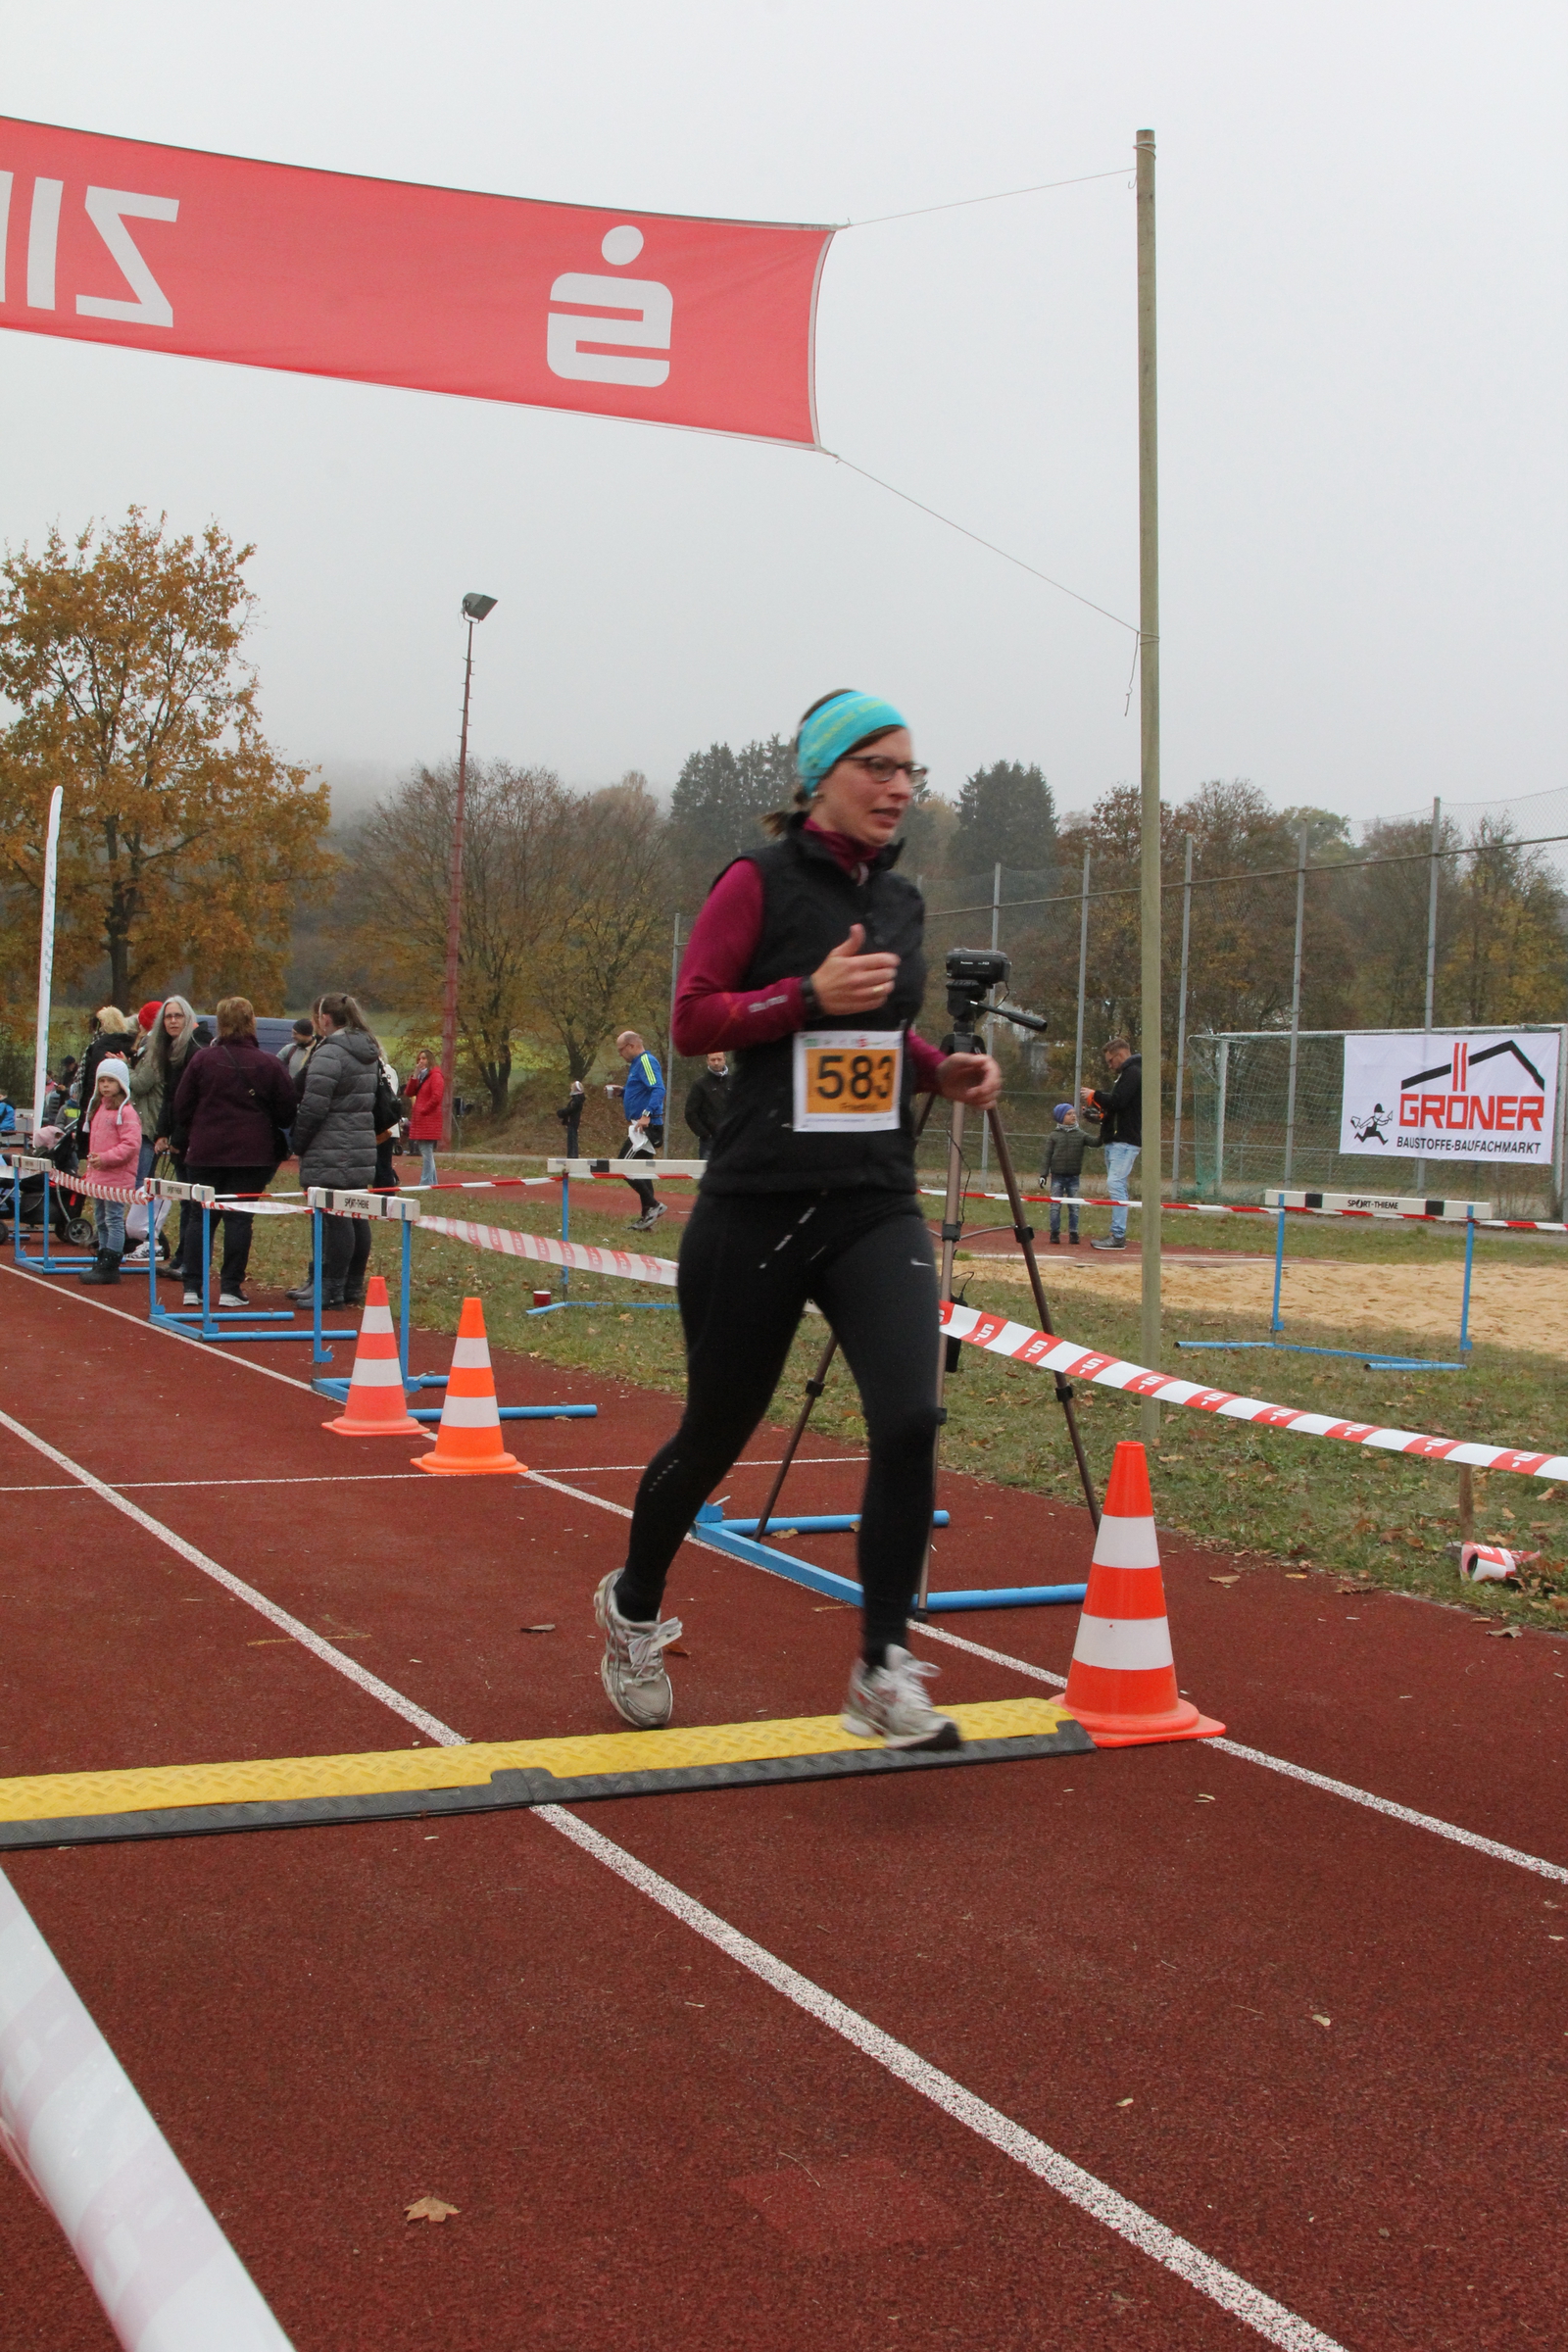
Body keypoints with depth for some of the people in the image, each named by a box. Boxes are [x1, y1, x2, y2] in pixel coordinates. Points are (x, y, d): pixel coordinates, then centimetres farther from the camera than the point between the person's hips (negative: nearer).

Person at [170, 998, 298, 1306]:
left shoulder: (201, 1061, -1)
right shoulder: (269, 1065, -4)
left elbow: (181, 1108, 3)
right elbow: (287, 1113, 0)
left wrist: (181, 1143, 19)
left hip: (205, 1153, 1)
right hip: (252, 1154, -1)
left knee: (200, 1217, 9)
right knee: (239, 1219, 2)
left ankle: (192, 1287, 6)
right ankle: (230, 1289, 1)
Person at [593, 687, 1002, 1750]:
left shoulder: (901, 900, 12)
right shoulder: (760, 882, -5)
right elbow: (691, 1020, -7)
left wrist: (940, 1068, 7)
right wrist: (811, 995, -19)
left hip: (877, 1206, 4)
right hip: (758, 1210, -4)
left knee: (910, 1420, -16)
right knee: (716, 1434, 10)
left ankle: (883, 1675, -5)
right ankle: (632, 1609, 38)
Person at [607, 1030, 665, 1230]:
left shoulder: (646, 1061, -13)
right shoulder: (636, 1064, 18)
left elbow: (658, 1090, -25)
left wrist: (647, 1115, -34)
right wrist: (621, 1091, 14)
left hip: (646, 1127, -11)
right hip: (640, 1128, 11)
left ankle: (653, 1205, -11)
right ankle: (648, 1215, 16)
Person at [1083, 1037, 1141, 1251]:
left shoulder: (1133, 1073, -9)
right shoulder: (1125, 1074, 23)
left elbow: (1117, 1101, -20)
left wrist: (1095, 1095, -7)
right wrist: (1097, 1106, 10)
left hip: (1124, 1142, -11)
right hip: (1115, 1141, 11)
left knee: (1116, 1185, -15)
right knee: (1116, 1187, 10)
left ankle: (1118, 1236, -18)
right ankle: (1117, 1235, 12)